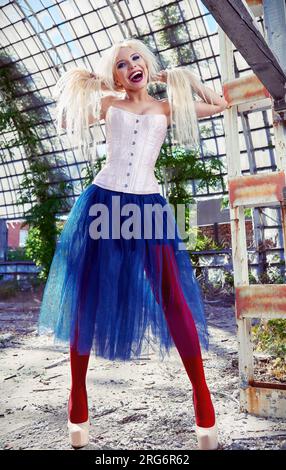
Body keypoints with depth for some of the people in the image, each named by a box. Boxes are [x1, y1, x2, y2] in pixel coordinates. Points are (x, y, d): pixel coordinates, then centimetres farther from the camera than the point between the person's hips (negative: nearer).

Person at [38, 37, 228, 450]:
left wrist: (181, 76, 20)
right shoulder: (108, 103, 15)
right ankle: (78, 397, 20)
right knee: (87, 299, 4)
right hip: (102, 201, 1)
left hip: (148, 207, 0)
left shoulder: (167, 108, 16)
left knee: (173, 299, -6)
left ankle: (202, 398, 7)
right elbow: (65, 122, 18)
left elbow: (220, 104, 20)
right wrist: (81, 85, 17)